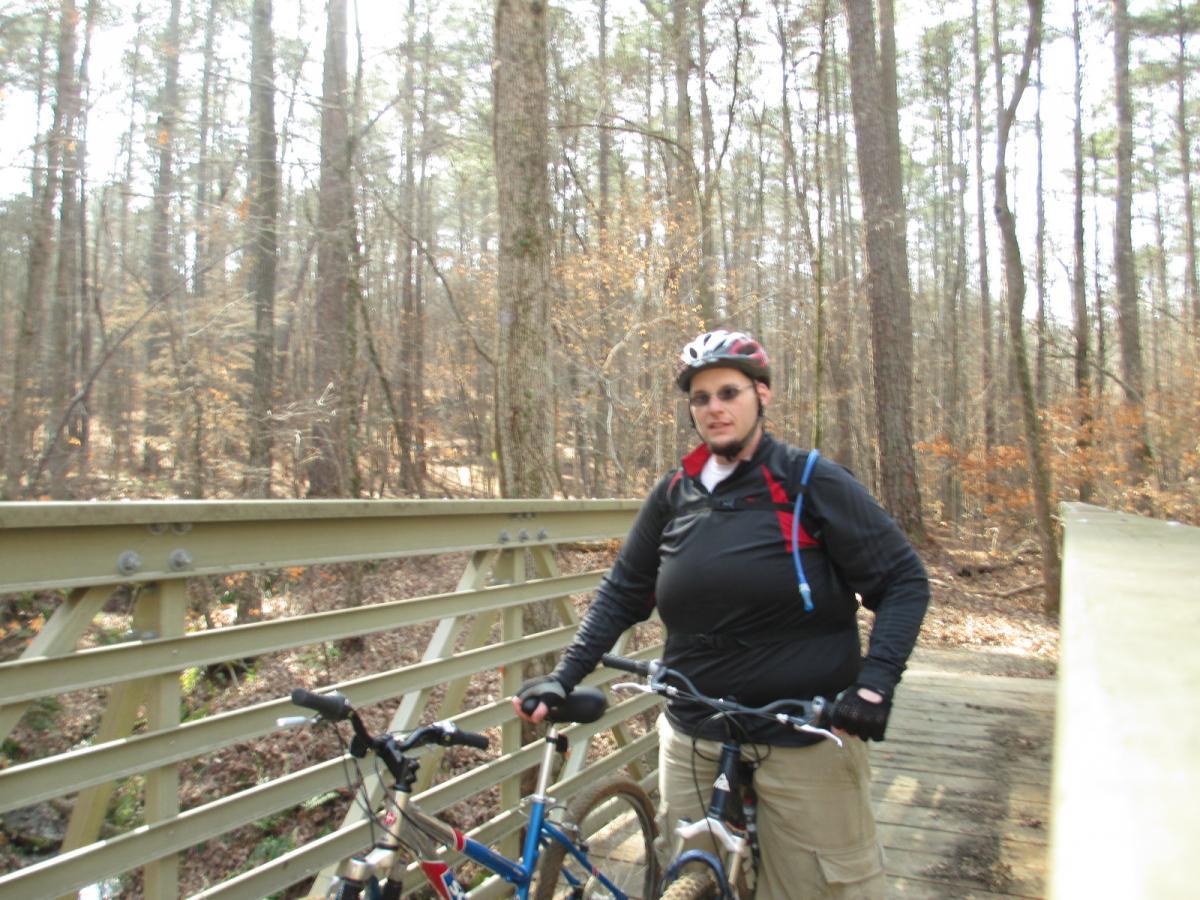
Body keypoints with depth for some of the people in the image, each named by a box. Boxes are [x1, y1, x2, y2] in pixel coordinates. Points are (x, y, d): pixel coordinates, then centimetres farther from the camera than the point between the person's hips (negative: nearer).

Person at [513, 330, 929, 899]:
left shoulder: (812, 483, -6)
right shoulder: (675, 494, 5)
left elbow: (904, 580, -6)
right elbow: (623, 591, 9)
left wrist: (874, 684, -19)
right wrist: (564, 677, -2)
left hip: (805, 738, -3)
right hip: (693, 740, 4)